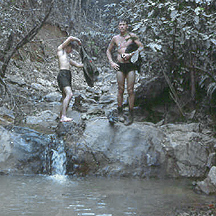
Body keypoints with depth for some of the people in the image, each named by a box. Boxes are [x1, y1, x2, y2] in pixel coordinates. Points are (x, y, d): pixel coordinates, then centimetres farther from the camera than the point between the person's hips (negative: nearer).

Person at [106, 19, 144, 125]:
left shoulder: (132, 36, 2)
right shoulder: (115, 38, 10)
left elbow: (141, 47, -3)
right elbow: (108, 51, 21)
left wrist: (131, 54, -15)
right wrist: (111, 63, 8)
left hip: (130, 65, -2)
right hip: (120, 65, 2)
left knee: (130, 90, -4)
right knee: (120, 90, 2)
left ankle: (131, 115, 2)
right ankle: (120, 112, 15)